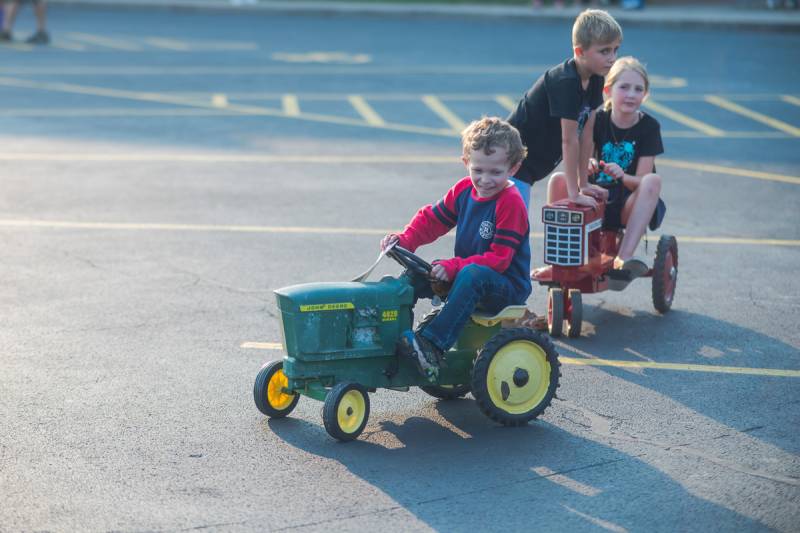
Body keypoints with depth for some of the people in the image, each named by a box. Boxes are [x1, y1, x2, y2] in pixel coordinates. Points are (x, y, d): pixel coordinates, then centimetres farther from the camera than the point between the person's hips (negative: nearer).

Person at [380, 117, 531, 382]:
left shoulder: (511, 203, -18)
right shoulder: (464, 190, 4)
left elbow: (499, 258, -23)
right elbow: (433, 219, 12)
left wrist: (454, 267, -29)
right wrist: (404, 239, -7)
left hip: (507, 287, -8)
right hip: (464, 275, 8)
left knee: (472, 275, -38)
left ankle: (432, 346, -45)